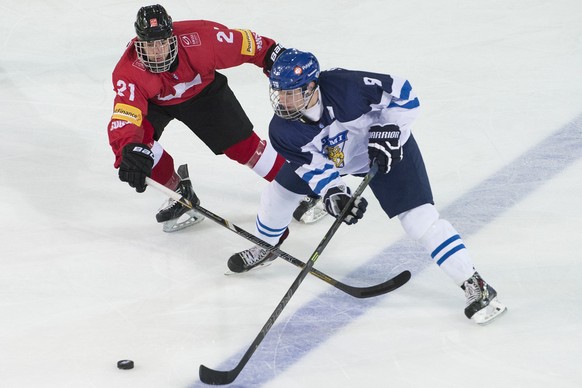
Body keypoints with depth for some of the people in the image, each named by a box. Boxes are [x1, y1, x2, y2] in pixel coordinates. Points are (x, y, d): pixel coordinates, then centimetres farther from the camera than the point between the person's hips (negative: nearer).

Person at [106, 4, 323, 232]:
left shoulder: (198, 37, -37)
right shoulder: (129, 71, -38)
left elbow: (242, 43, -21)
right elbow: (124, 118, -49)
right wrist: (129, 151, -66)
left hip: (201, 90, 0)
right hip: (154, 101, 0)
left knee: (241, 144, -2)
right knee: (138, 135, -25)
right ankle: (181, 194, -3)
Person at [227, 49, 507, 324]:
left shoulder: (346, 86, -39)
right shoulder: (282, 130, -25)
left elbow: (403, 93, -27)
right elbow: (313, 166, -19)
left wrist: (387, 131, -31)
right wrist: (332, 193, -35)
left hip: (387, 149, -5)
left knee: (419, 217, -17)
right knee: (278, 193, 10)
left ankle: (475, 286, -12)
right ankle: (265, 247, 43)